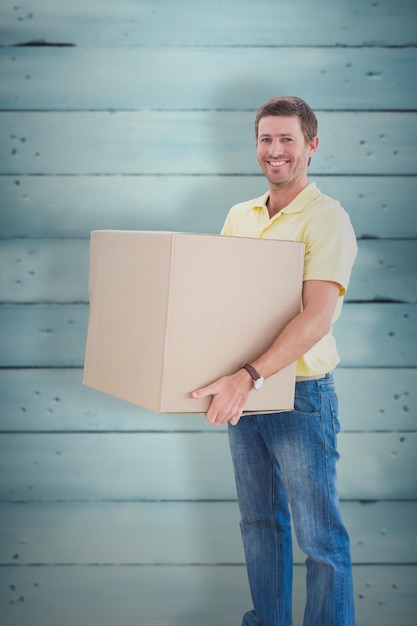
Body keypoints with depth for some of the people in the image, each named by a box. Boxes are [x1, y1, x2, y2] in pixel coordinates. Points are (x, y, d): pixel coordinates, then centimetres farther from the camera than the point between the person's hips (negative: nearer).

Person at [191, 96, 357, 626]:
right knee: (259, 522, 18)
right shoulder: (239, 216, 9)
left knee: (318, 536, 3)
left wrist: (250, 377, -33)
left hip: (301, 393, -6)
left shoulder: (327, 218, -11)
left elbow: (317, 318, -23)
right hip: (242, 390, 7)